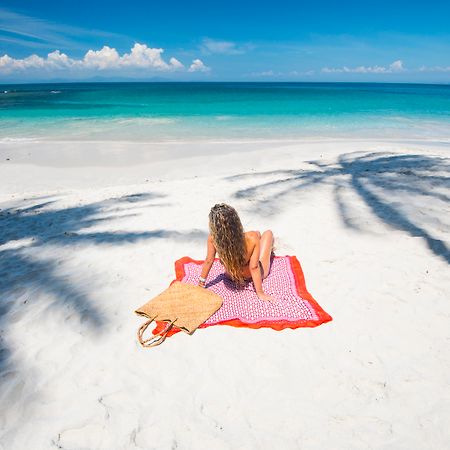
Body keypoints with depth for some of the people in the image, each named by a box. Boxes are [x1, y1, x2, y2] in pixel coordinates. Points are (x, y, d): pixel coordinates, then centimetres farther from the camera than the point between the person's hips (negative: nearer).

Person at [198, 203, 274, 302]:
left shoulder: (213, 238, -35)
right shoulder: (252, 238, -40)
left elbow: (209, 261, -22)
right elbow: (254, 267, -33)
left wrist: (201, 282, -5)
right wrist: (260, 293, -19)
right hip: (255, 277, -3)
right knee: (268, 233, 22)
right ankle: (269, 249, 59)